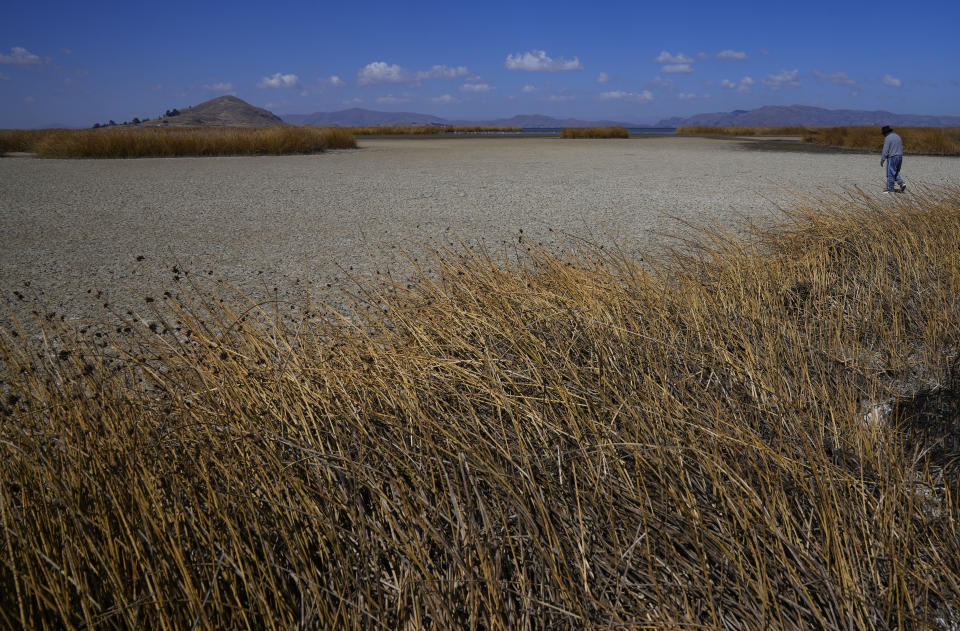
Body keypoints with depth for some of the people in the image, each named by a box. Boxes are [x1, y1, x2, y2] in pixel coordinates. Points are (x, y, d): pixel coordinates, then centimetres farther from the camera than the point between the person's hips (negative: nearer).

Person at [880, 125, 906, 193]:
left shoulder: (888, 138, -13)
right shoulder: (897, 136, 14)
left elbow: (885, 150, -16)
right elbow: (901, 148, 18)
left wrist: (882, 160, -10)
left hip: (892, 158, -8)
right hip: (899, 157, 9)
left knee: (890, 173, -2)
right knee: (896, 173, 18)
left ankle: (890, 189, 2)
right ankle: (902, 183, 3)